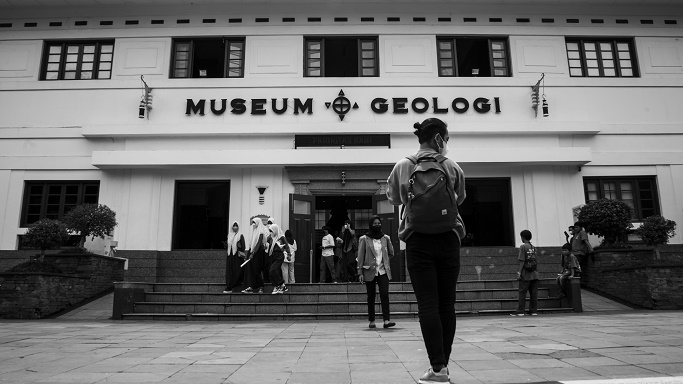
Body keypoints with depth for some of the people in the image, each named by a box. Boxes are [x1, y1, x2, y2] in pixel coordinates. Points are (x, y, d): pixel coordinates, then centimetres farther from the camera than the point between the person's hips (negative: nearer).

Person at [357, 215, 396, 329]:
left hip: (383, 271, 2)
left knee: (384, 294, -10)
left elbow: (391, 253, 22)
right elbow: (360, 257, -1)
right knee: (371, 296, 4)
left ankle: (387, 320, -13)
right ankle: (371, 321, 12)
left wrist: (383, 259, 12)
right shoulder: (364, 239, 0)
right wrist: (360, 272, -6)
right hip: (369, 271, -2)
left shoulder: (385, 238, 8)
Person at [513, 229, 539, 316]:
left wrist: (519, 272, -11)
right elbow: (536, 261, 13)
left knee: (522, 293, -2)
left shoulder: (523, 246, -7)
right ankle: (533, 311, 10)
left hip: (526, 274, -6)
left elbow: (522, 261, -12)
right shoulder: (534, 247, 11)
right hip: (534, 274, 6)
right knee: (534, 293, 7)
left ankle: (520, 311, -1)